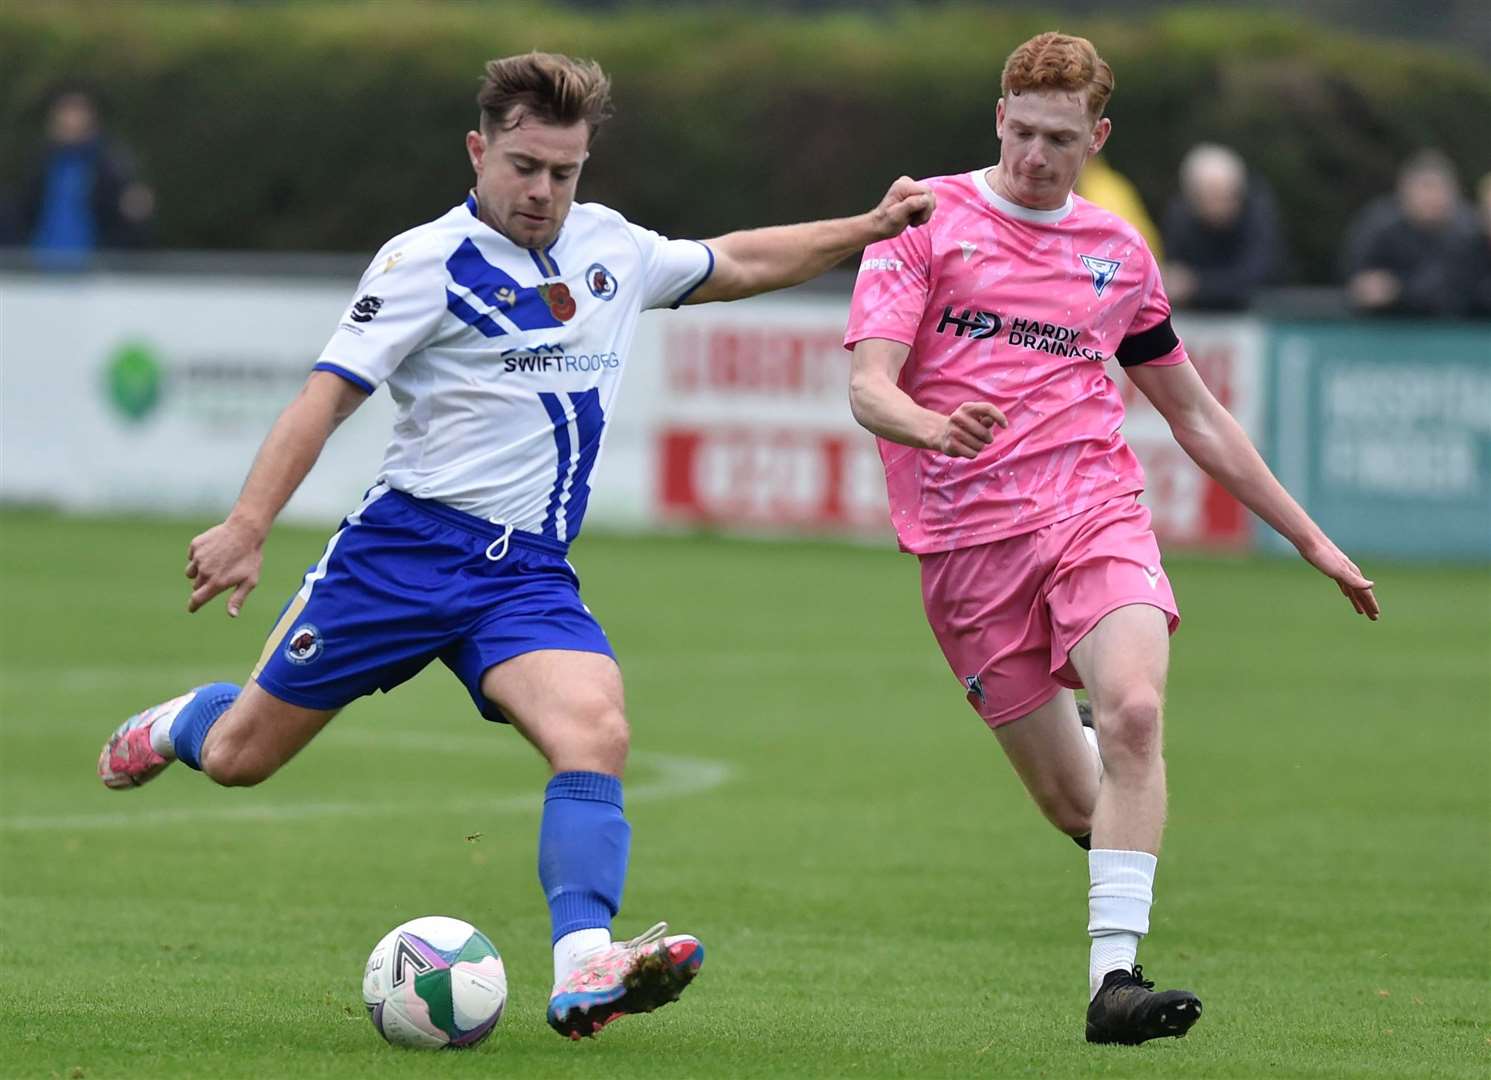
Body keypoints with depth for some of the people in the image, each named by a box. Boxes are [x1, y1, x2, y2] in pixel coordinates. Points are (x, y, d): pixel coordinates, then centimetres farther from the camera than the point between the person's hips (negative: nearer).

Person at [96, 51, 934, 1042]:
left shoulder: (611, 247, 10)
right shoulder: (426, 263, -8)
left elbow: (738, 263, 29)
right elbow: (330, 393, -12)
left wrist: (865, 229, 23)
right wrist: (247, 530, -21)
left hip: (529, 577, 4)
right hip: (408, 545, -4)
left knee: (596, 734, -25)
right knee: (239, 758, 6)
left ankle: (585, 973, -37)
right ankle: (176, 726, 43)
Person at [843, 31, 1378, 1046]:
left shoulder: (1118, 255, 15)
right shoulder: (926, 221, 4)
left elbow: (1196, 413, 25)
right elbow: (868, 388, -6)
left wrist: (1312, 539, 25)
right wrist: (934, 428, -30)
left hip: (1095, 509, 2)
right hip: (968, 540, -2)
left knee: (1134, 711, -27)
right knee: (1074, 802, 0)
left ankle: (1114, 974, -29)